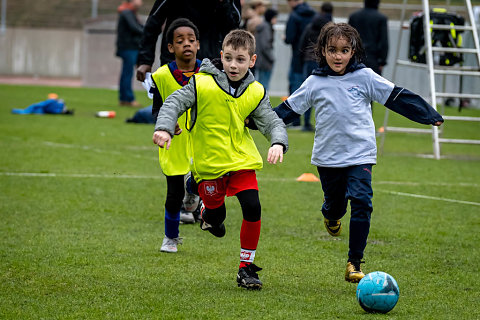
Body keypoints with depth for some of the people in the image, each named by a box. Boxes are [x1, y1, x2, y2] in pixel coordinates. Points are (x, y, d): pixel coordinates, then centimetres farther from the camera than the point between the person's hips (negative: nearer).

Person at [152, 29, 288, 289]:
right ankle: (208, 213, 46)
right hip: (209, 162, -2)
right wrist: (164, 128, -26)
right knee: (216, 215, 5)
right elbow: (174, 103, -9)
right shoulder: (202, 84, -11)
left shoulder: (255, 93, -2)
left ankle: (246, 267, 4)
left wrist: (278, 143, -21)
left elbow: (271, 122, 0)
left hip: (241, 161, 2)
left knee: (252, 209, -12)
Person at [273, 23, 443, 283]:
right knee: (335, 204, 11)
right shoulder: (315, 83, 3)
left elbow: (397, 97, 4)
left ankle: (354, 263, -11)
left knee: (361, 203, -16)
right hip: (327, 156, 1)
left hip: (360, 154, -1)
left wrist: (429, 115, 5)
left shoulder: (365, 77, 0)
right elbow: (290, 108, 11)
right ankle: (331, 217, 52)